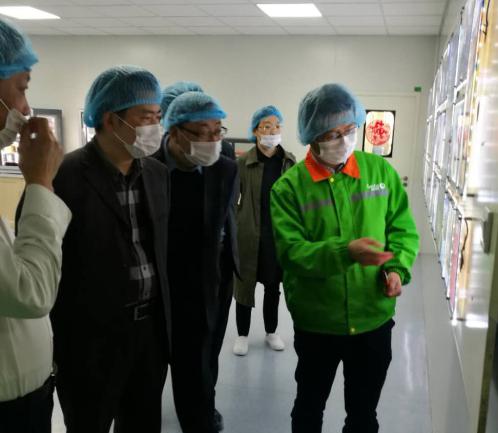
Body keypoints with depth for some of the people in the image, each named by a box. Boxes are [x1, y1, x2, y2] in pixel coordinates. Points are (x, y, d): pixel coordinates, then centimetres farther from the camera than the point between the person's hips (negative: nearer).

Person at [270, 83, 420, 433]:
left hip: (374, 318, 2)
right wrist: (344, 252, -34)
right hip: (316, 321, -2)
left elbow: (404, 229, 3)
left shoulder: (381, 171, -3)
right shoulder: (289, 187, -11)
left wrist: (398, 268, -16)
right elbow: (291, 251, -19)